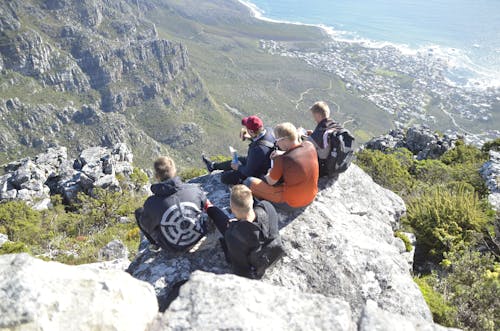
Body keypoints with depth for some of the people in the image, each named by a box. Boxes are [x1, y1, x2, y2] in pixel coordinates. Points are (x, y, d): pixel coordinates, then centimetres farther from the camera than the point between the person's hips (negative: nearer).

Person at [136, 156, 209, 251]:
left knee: (139, 212, 12)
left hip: (171, 246, -2)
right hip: (197, 237, 2)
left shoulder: (151, 203, -25)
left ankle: (156, 243, 30)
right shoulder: (194, 189, -20)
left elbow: (146, 226, -5)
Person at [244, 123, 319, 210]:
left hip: (291, 203, -7)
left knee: (249, 181, -1)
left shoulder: (282, 160, -28)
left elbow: (271, 182, -10)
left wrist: (269, 173, 11)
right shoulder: (310, 146, -10)